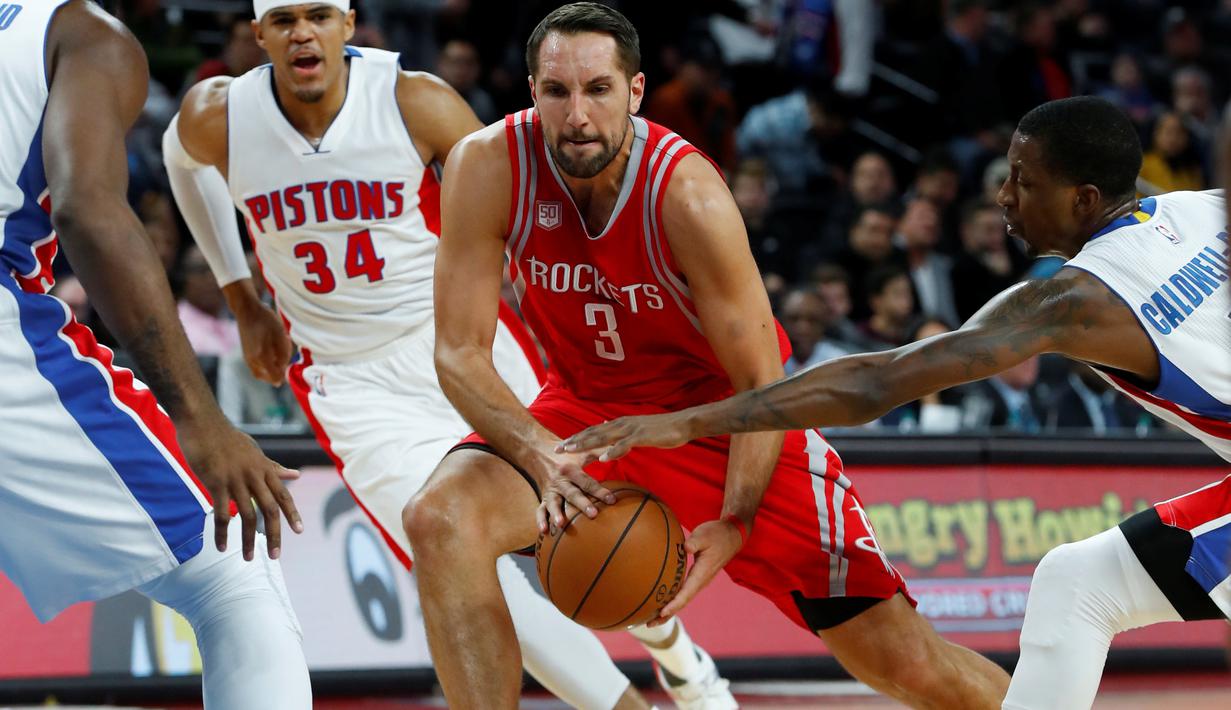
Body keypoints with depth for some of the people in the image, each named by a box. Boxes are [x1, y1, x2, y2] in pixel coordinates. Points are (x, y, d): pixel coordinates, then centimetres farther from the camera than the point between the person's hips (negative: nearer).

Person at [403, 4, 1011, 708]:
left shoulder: (686, 195, -27)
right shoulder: (489, 168, -20)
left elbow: (761, 382, -19)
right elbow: (461, 353, -17)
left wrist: (735, 522, -31)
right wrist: (541, 454, -34)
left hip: (723, 413, -3)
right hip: (586, 407, 3)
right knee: (440, 520, -27)